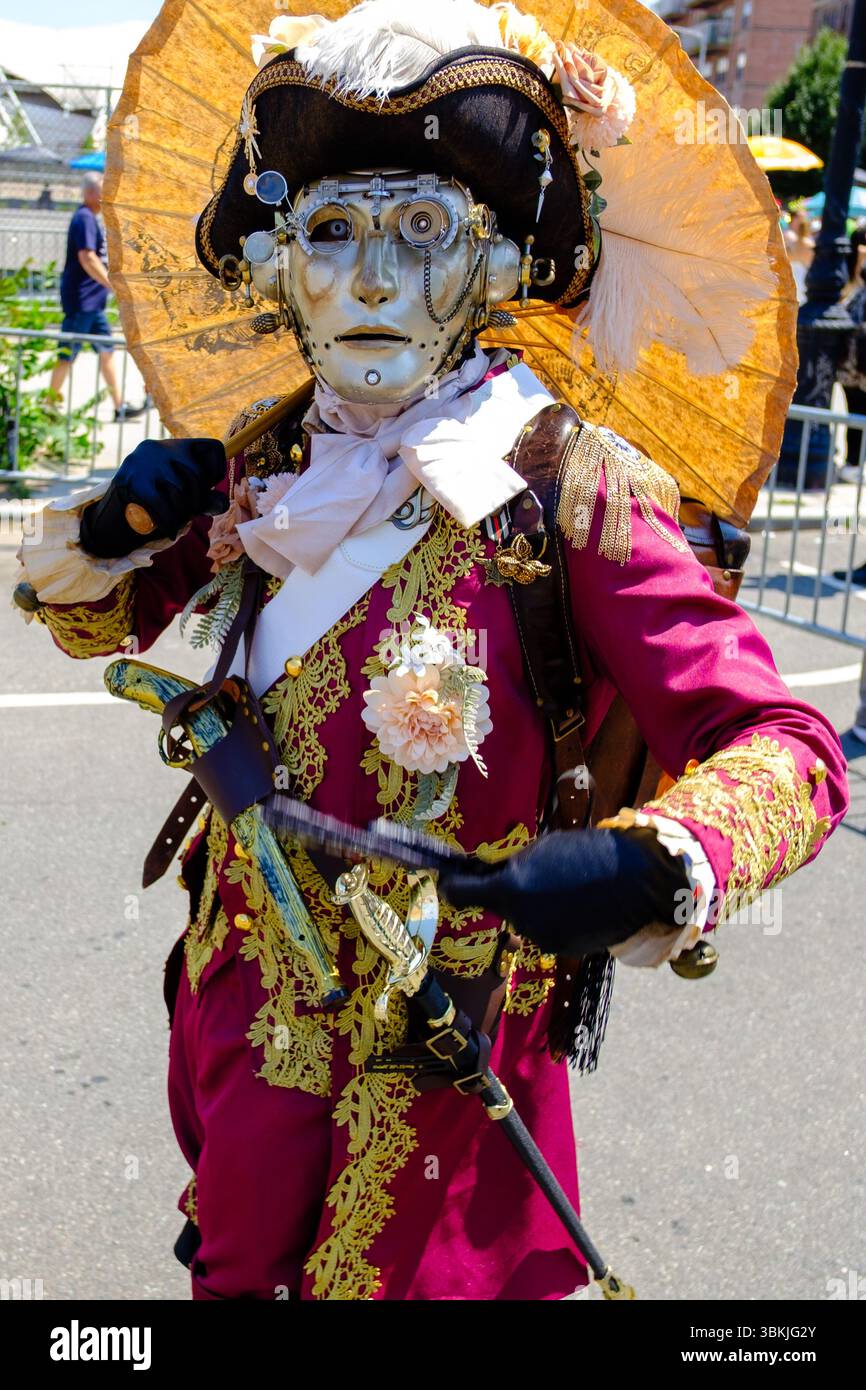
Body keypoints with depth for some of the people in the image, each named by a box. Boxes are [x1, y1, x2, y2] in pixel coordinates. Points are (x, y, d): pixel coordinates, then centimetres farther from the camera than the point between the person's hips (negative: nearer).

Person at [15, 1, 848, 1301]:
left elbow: (784, 751, -21)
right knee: (235, 1265, 26)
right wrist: (113, 527, -8)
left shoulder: (562, 490, -18)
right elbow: (92, 618, 14)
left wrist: (650, 868, -40)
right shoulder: (266, 464, -2)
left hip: (433, 1056, -5)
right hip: (242, 1010, 5)